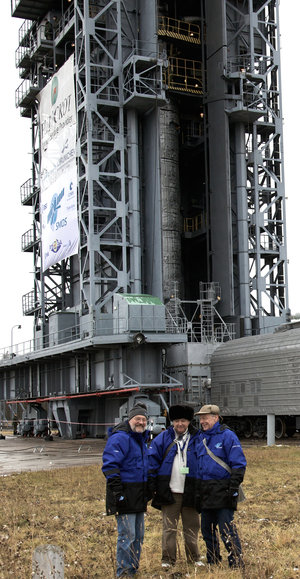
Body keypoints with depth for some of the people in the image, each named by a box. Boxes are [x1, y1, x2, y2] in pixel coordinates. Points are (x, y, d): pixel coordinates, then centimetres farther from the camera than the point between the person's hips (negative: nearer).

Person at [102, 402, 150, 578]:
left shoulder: (141, 438, 17)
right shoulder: (120, 438, -13)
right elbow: (110, 465, -19)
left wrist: (148, 490, 23)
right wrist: (117, 490, -24)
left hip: (139, 495, 9)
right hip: (125, 495, -9)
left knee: (138, 535, 14)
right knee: (127, 535, -8)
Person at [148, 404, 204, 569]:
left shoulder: (196, 438, 5)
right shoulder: (163, 438, 4)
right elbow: (153, 460, 4)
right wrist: (152, 484, -2)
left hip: (190, 492, 1)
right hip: (169, 492, -1)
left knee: (192, 527, 9)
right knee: (169, 527, 1)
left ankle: (194, 558, 21)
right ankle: (168, 559, 9)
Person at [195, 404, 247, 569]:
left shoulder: (227, 436, -7)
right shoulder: (201, 438, 14)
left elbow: (238, 464, -10)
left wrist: (233, 487, -16)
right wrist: (198, 491, 16)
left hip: (222, 491, -7)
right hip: (205, 492, 7)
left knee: (227, 530, -8)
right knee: (207, 530, 12)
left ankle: (237, 564, 2)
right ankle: (212, 563, 24)